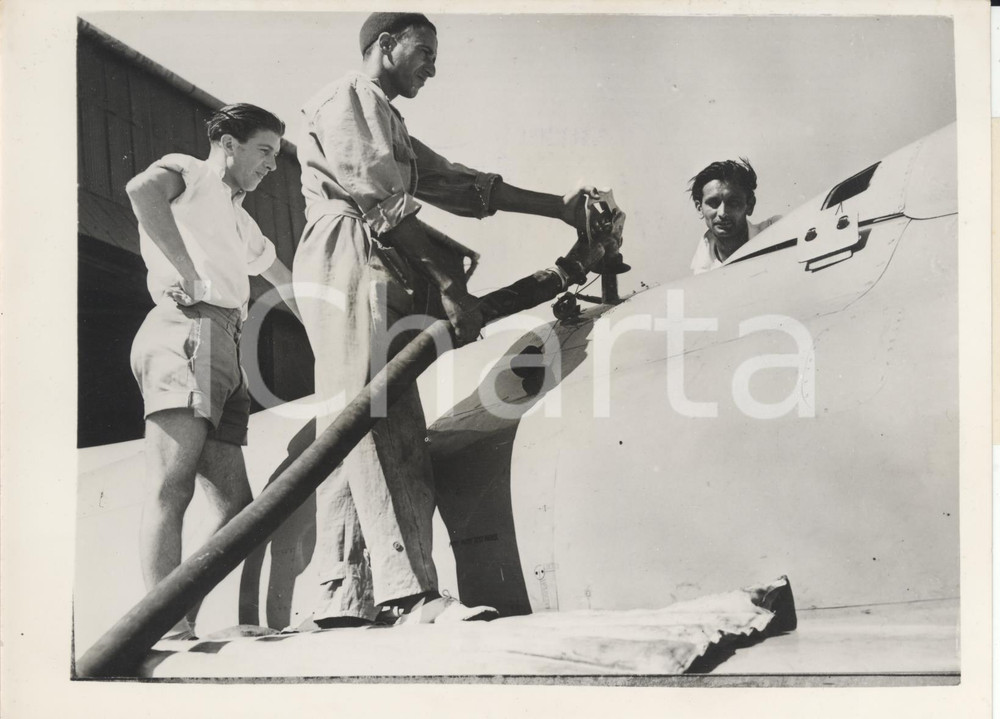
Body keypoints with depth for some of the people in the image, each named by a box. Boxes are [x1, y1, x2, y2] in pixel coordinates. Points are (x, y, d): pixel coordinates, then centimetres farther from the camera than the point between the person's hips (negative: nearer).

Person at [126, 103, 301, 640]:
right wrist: (188, 271, -16)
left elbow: (286, 283, 46)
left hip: (224, 351, 9)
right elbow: (142, 188, -12)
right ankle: (166, 628, -24)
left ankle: (181, 625, 2)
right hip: (187, 329, -9)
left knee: (234, 504, 2)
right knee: (171, 488, -18)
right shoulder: (189, 172, 12)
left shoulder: (240, 222, 36)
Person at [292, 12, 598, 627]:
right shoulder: (345, 99, 3)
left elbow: (461, 185, 25)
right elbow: (382, 203, -10)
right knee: (375, 426, -19)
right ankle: (408, 593, -26)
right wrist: (450, 285, -13)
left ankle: (346, 597, -1)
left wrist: (561, 208, 18)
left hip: (384, 281, 9)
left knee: (355, 436, 1)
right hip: (349, 264, -9)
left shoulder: (388, 122, 33)